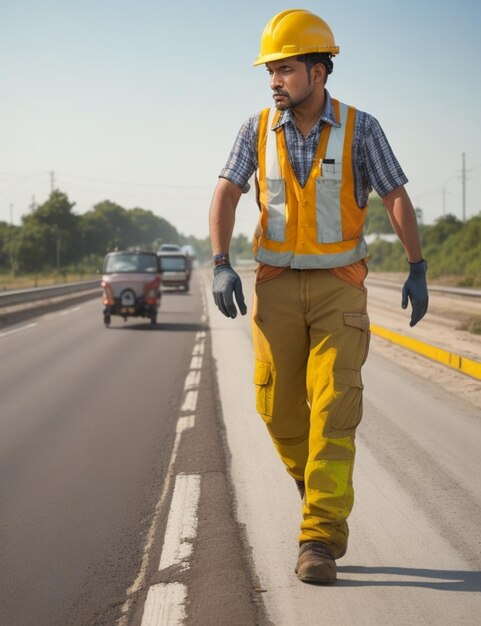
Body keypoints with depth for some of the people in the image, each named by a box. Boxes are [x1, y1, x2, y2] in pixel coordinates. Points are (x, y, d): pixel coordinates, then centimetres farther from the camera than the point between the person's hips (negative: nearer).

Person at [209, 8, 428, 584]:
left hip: (338, 286, -2)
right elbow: (224, 197, -5)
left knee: (332, 408, -12)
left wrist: (417, 270, -12)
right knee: (279, 407, 2)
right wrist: (221, 267, -19)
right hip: (277, 284, 2)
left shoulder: (359, 128, -5)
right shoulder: (258, 129, 0)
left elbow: (397, 198, -3)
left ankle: (319, 541, -12)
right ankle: (317, 485, 32)